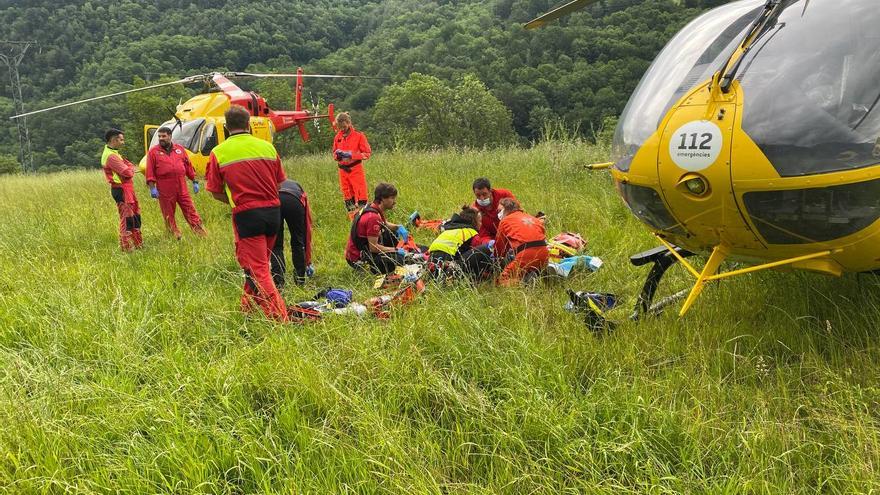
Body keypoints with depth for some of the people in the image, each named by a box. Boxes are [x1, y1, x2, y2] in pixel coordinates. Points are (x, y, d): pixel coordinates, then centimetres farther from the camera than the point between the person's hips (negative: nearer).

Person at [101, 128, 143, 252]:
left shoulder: (114, 153, 16)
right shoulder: (111, 156, -18)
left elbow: (130, 166, 15)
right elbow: (127, 172, -21)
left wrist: (129, 168, -6)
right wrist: (131, 170, -1)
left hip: (127, 189, 10)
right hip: (121, 190, -10)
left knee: (135, 216, 15)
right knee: (126, 218, -7)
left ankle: (138, 244, 24)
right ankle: (126, 248, -2)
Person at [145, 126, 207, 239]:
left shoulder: (180, 149, 10)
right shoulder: (153, 152, 1)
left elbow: (188, 166, 14)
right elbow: (150, 171, -3)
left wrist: (194, 182, 11)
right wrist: (152, 188, -11)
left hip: (182, 188, 2)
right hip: (165, 190, -2)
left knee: (190, 211, 4)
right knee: (169, 215, 7)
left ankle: (202, 234, 7)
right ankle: (175, 235, 20)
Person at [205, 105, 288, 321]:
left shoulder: (218, 153, -3)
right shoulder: (267, 146, 5)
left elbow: (216, 192, 0)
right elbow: (280, 183, 9)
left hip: (246, 214, -4)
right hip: (273, 211, 4)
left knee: (257, 270, -1)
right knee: (259, 264, 20)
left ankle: (279, 317, -9)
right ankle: (248, 308, 33)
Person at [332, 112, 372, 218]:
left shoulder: (359, 135, -7)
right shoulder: (338, 137, 7)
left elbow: (367, 153, -8)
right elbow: (334, 153, 17)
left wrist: (352, 155, -20)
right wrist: (337, 155, -8)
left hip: (356, 170, -5)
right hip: (343, 171, 5)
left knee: (361, 197, -8)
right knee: (348, 198, 9)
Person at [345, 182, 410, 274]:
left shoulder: (370, 208, 3)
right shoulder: (373, 217, -27)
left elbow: (385, 224, 24)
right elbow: (373, 247, -25)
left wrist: (399, 227, 4)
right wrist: (396, 250, -14)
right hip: (358, 259, -10)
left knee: (393, 233, 14)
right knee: (399, 259, -21)